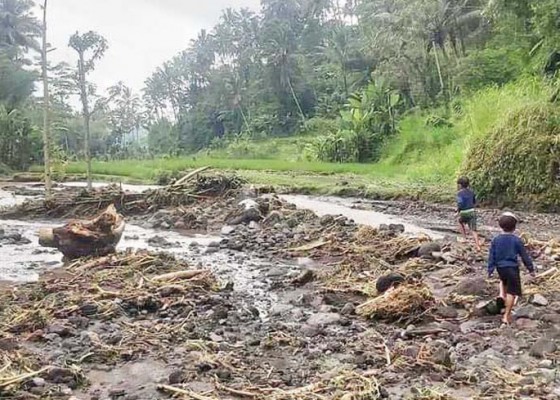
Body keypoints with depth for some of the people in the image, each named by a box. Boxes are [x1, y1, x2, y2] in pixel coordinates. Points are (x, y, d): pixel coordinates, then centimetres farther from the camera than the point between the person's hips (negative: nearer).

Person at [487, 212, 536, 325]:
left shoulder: (496, 239, -3)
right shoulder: (516, 240, -10)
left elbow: (491, 256, -1)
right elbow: (524, 256, -3)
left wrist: (490, 270, 5)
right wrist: (531, 269, 7)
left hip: (500, 268, 4)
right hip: (512, 268, -3)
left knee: (503, 280, 36)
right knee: (512, 292, 4)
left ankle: (502, 294, 12)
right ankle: (507, 316, 5)